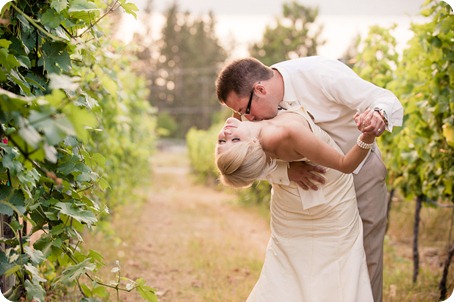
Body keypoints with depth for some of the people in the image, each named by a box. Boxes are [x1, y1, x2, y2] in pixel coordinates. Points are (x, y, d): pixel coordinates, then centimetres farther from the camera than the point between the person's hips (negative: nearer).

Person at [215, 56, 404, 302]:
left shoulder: (321, 74, -30)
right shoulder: (260, 106, -16)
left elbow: (387, 100, -25)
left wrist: (379, 116, -49)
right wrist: (287, 171, -33)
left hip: (361, 172, -4)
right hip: (315, 175, 4)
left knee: (365, 260, -1)